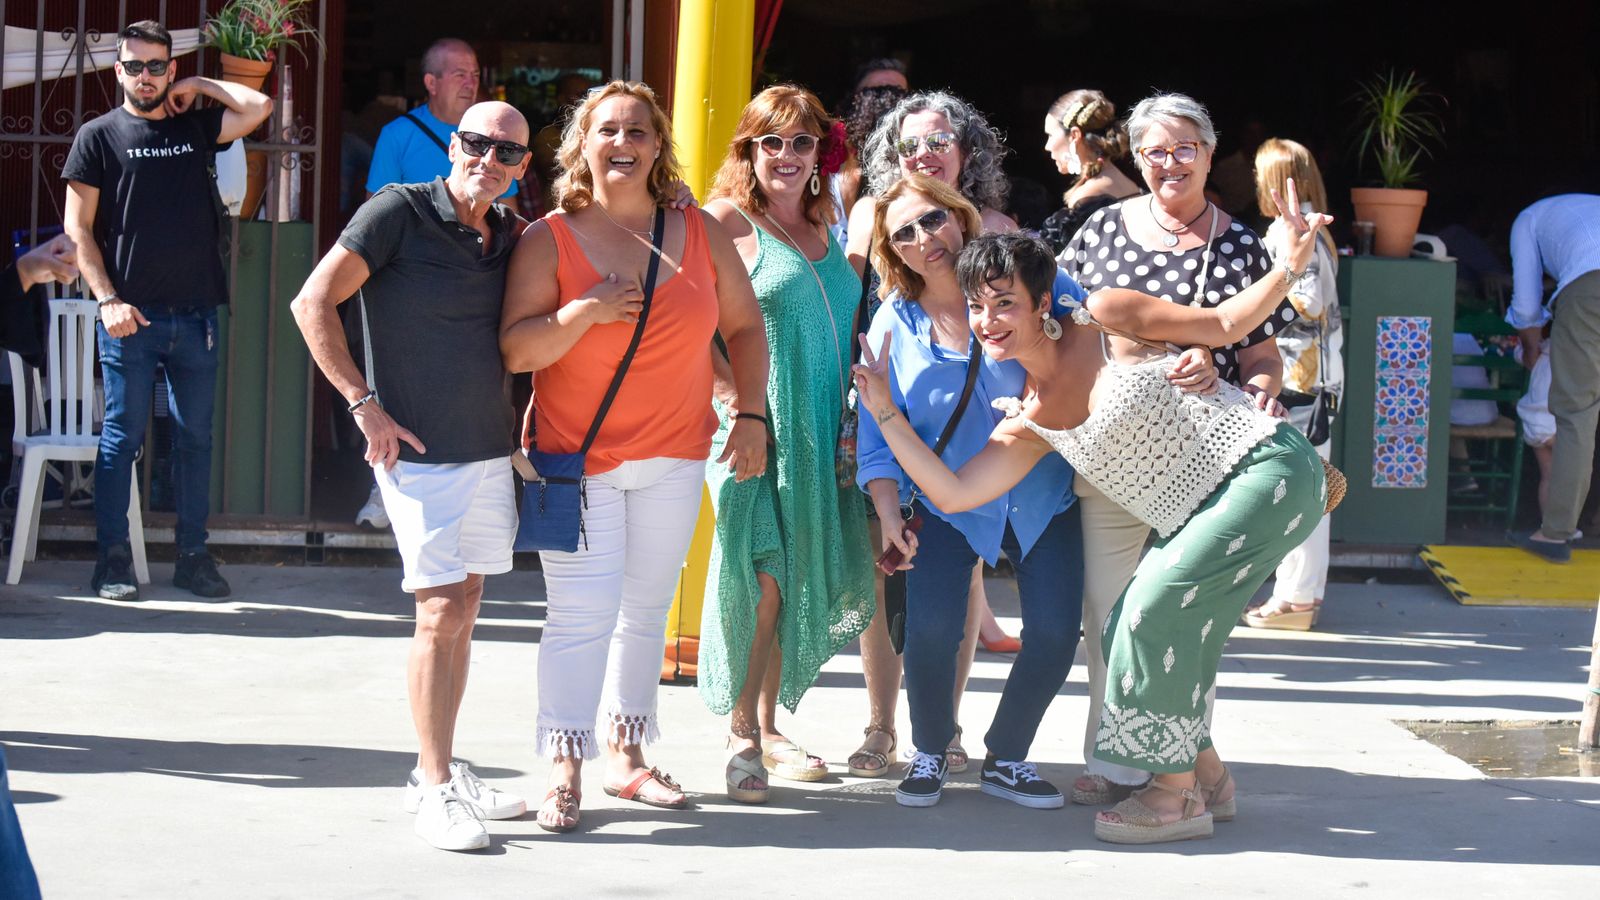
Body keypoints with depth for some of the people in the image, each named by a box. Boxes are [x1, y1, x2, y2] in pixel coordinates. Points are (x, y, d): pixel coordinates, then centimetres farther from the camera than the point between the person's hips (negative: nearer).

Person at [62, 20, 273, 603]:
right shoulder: (99, 136, 3)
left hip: (195, 315, 3)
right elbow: (78, 229, -1)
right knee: (122, 439, 1)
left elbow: (258, 107, -1)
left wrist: (198, 87, 6)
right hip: (132, 316, -3)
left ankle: (192, 556, 14)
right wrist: (108, 300, -10)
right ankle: (113, 560, 7)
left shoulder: (196, 127, 11)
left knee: (195, 438, 7)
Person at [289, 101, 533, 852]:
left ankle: (436, 772, 22)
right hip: (419, 449, -6)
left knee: (463, 609, 11)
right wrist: (364, 402, -14)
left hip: (490, 446, 6)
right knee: (442, 609, -9)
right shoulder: (399, 212, -9)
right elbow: (313, 303, -12)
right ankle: (435, 791, -3)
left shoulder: (514, 235, 8)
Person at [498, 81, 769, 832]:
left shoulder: (701, 234, 4)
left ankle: (627, 756, 23)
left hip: (674, 459, 4)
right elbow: (516, 350, -10)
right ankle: (565, 774, -6)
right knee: (582, 613, -12)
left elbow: (744, 326, 12)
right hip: (576, 458, -4)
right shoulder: (549, 239, -5)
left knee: (646, 610, 12)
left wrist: (752, 415, 3)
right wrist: (585, 311, -24)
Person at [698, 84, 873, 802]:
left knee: (802, 581, 9)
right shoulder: (726, 219, -4)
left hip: (820, 432, 7)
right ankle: (741, 735, -2)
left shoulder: (825, 226, 17)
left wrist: (854, 419, 14)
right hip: (754, 426, -7)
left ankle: (770, 727, 20)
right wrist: (735, 397, -20)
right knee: (762, 577, -12)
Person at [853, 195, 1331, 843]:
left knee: (1153, 608, -16)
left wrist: (1291, 265, -15)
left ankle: (1177, 793, -5)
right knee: (1129, 631, 2)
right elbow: (953, 493, 0)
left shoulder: (1105, 318, -7)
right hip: (1196, 515, 7)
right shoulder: (1028, 426, 8)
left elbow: (1223, 325, -2)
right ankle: (1206, 777, 21)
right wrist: (884, 413, 0)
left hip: (1267, 470, -7)